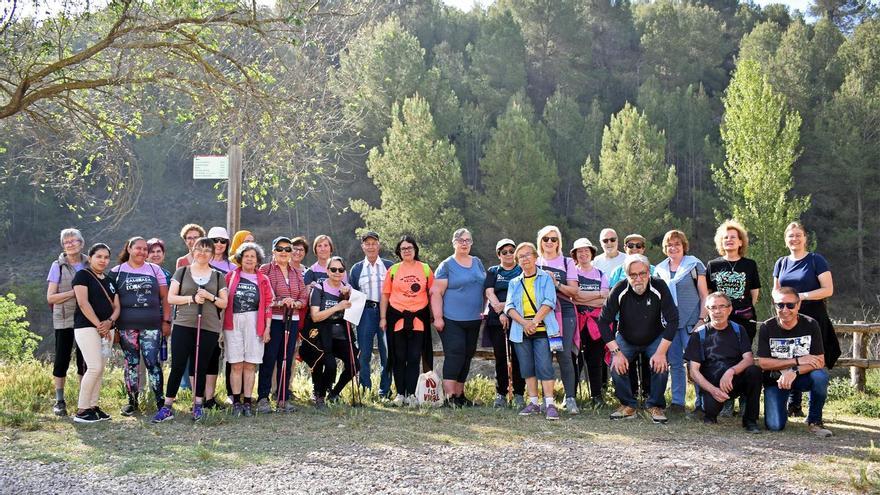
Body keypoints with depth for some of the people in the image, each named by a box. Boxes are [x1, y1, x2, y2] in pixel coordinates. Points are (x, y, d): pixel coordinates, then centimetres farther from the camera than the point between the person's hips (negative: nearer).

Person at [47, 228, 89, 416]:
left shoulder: (89, 264, 7)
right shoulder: (58, 266, 0)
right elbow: (50, 297, -4)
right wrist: (74, 293, -15)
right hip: (64, 320, -2)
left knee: (85, 360, 6)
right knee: (62, 359, 1)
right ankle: (59, 401, 9)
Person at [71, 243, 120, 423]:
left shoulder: (110, 281, 17)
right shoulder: (83, 275, -3)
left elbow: (116, 306, 12)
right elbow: (83, 302, -13)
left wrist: (109, 322, -9)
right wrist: (98, 325, -15)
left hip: (106, 329, 7)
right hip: (86, 326, -7)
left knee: (99, 369, 5)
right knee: (95, 367, -14)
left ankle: (93, 406, 10)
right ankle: (81, 410, -9)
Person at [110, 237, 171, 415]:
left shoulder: (154, 270, 10)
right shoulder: (117, 272, 8)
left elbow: (165, 297, 10)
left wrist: (166, 321, 3)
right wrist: (112, 325, 2)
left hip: (151, 326, 0)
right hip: (126, 326, 0)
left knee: (153, 362, -6)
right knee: (131, 364, 5)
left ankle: (160, 401, -2)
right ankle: (132, 401, 15)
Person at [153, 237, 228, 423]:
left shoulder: (218, 277, 12)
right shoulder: (182, 272, 7)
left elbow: (224, 303, 10)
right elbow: (171, 298, 1)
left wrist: (210, 297, -9)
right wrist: (192, 298, -13)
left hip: (209, 329, 2)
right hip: (183, 326, -1)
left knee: (201, 367, 6)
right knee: (177, 366, -4)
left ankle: (198, 405, 17)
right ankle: (167, 407, 1)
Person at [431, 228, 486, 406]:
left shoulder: (477, 262, 14)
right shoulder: (446, 265, -4)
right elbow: (436, 293, -9)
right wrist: (438, 317, -15)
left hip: (473, 319, 6)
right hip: (452, 320, -6)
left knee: (467, 355, 9)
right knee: (454, 354, -13)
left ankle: (459, 394, 19)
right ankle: (449, 395, -14)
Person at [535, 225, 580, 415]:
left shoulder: (567, 262, 9)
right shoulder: (535, 263, 14)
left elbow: (574, 291, 4)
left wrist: (557, 285, -12)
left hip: (564, 312, -2)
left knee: (564, 355, -11)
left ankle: (570, 398, -8)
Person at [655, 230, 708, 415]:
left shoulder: (695, 265, 0)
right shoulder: (660, 269, 13)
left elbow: (704, 295, -1)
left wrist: (702, 319, -9)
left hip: (691, 321, -4)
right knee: (675, 363, 6)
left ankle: (702, 403, 1)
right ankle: (677, 402, 12)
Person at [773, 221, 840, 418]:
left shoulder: (816, 260, -1)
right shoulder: (781, 263, 14)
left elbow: (828, 290, -7)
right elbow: (776, 291, 22)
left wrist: (802, 296, -16)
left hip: (813, 319, -4)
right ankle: (794, 405, 10)